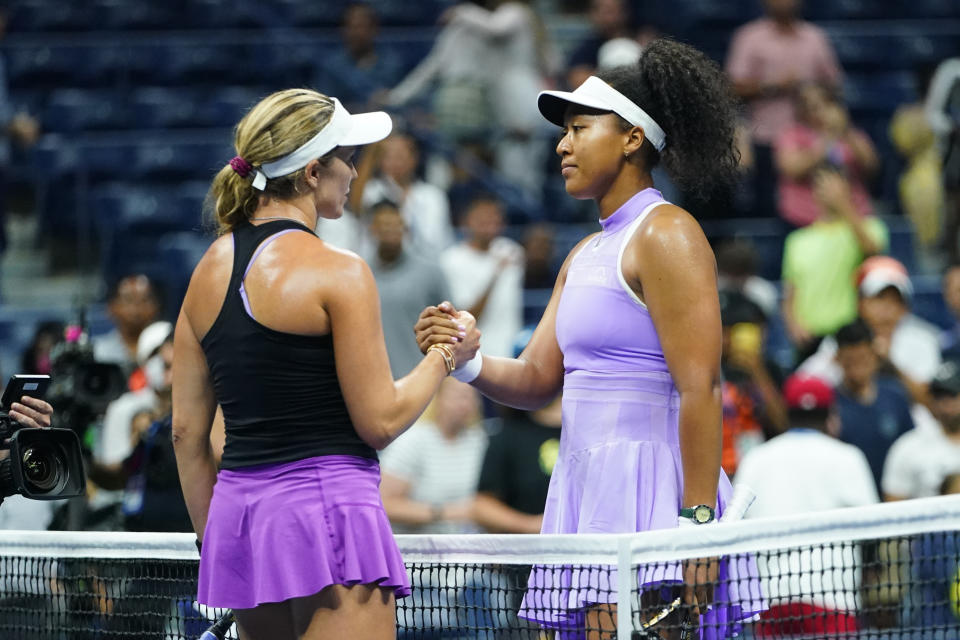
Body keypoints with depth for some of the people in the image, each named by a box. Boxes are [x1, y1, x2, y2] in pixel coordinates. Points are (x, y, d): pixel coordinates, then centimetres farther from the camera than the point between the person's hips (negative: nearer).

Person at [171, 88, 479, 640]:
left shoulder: (210, 269, 10)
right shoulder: (337, 273, -10)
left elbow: (187, 433, 13)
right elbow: (380, 421, -9)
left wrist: (214, 540, 21)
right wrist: (446, 356, 7)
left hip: (237, 510, 8)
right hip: (327, 506, -7)